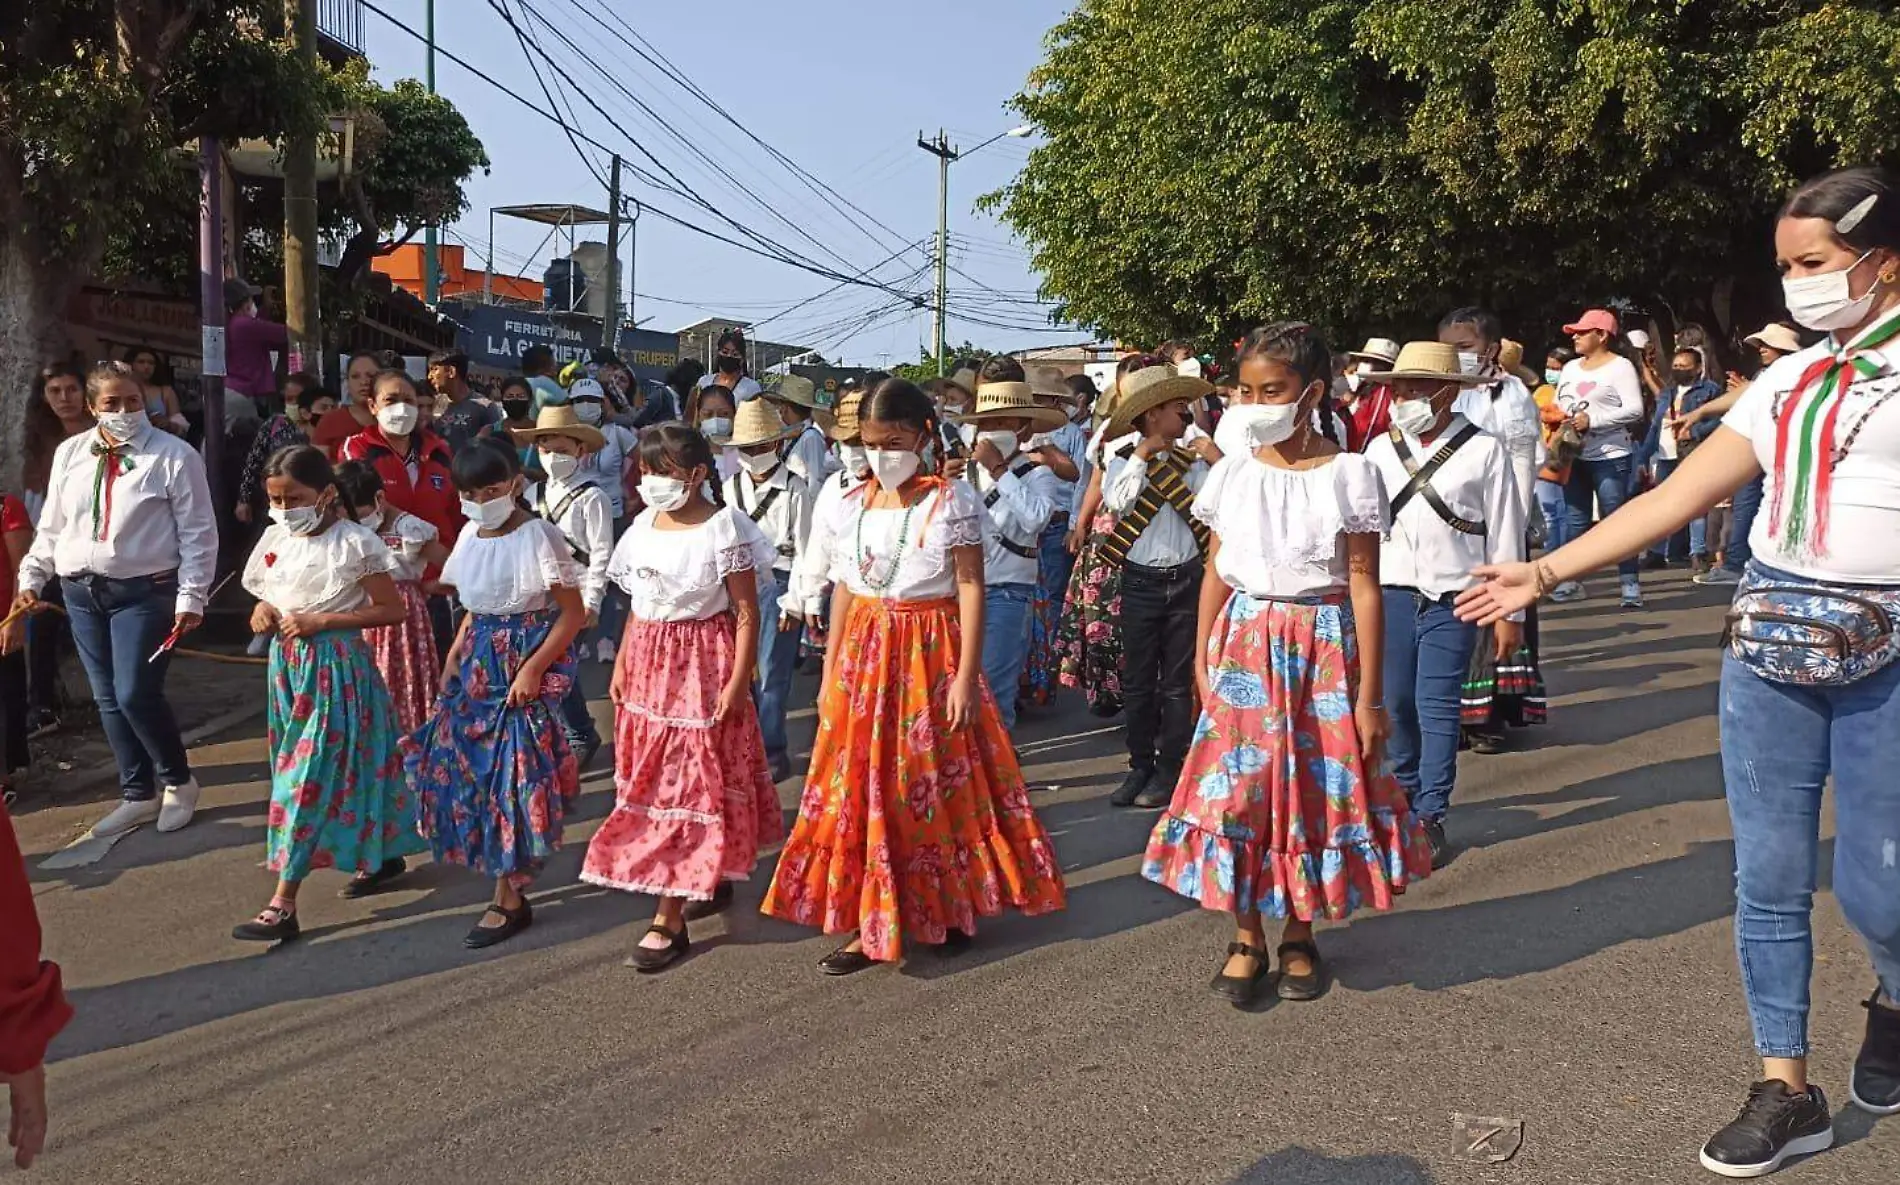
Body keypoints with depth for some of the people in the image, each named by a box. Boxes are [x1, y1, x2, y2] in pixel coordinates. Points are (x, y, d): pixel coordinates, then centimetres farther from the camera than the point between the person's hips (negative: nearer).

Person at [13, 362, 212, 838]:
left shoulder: (174, 455, -6)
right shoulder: (69, 453, 9)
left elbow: (198, 532, -7)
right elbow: (52, 525, 16)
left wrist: (191, 597, -11)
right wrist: (31, 577, 9)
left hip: (143, 591, -5)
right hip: (81, 591, 6)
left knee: (136, 695, -10)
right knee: (108, 700, 10)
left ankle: (179, 782, 14)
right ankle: (138, 795, 24)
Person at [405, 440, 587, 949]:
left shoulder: (537, 536, -14)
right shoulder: (471, 534, 8)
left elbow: (573, 614, -14)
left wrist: (532, 669, -19)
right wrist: (453, 658, 7)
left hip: (526, 662, -7)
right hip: (480, 659, 8)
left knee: (514, 772, -3)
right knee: (461, 761, 7)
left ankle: (510, 897, 8)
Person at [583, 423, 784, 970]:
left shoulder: (723, 529, -12)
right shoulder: (643, 527, 8)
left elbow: (747, 613, -13)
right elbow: (637, 604, 14)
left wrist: (738, 680, -18)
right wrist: (622, 664, 9)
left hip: (702, 665, -7)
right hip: (649, 664, 7)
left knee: (691, 782, -3)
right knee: (653, 778, 13)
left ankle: (669, 919, 1)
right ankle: (712, 880, 30)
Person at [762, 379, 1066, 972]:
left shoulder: (952, 500, -7)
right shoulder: (852, 505, 7)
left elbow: (970, 588, -10)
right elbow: (843, 589, 11)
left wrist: (966, 677, -15)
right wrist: (830, 674, 9)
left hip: (930, 653, -4)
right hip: (864, 651, 4)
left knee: (936, 779, 4)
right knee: (861, 783, 5)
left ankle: (950, 906, 24)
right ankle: (868, 923, 14)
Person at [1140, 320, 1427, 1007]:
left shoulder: (1349, 474, -6)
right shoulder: (1232, 474, 3)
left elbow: (1364, 587, -7)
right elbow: (1215, 573, 8)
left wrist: (1368, 695, -8)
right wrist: (1202, 661, 4)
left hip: (1322, 645, -2)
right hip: (1244, 644, 2)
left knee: (1317, 783, 6)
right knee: (1237, 787, 1)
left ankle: (1299, 933, 24)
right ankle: (1247, 937, 16)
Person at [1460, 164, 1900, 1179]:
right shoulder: (1788, 379, 11)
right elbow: (1675, 498, 6)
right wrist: (1543, 572, 1)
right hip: (1769, 642, 5)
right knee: (1768, 876, 6)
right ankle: (1785, 1088, 19)